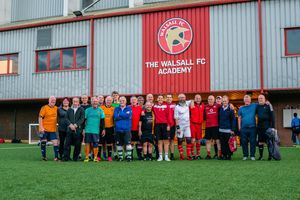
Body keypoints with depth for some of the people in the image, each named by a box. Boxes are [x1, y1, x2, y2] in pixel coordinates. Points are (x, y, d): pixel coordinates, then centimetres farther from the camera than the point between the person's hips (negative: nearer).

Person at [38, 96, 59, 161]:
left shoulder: (56, 108, 9)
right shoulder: (44, 108, -6)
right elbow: (40, 118, -10)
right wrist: (41, 127, -17)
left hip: (53, 129, 4)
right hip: (44, 129, -4)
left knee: (55, 142, -5)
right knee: (43, 142, 5)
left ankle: (56, 157, -1)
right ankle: (43, 156, 18)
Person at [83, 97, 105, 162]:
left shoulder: (100, 110, 6)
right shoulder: (87, 110, 6)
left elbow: (102, 120, 8)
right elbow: (84, 120, 8)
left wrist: (103, 129, 4)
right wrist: (83, 129, 4)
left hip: (96, 130, 0)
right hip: (88, 130, 0)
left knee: (95, 144, 1)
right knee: (87, 143, 1)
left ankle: (95, 157, 12)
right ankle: (87, 157, 11)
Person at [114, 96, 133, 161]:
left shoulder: (129, 108, 7)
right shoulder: (116, 109, 12)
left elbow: (128, 115, -13)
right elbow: (115, 117, -4)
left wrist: (120, 114, -4)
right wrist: (124, 116, -8)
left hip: (127, 129, -2)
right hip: (118, 129, 2)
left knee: (128, 143, -9)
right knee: (119, 144, 7)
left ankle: (128, 156, -2)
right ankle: (120, 156, 18)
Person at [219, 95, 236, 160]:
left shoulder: (230, 109, -5)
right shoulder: (220, 109, 7)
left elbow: (233, 120, -5)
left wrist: (232, 129, -9)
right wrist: (218, 126, 8)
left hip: (228, 130, -4)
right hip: (221, 129, 4)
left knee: (228, 143, 0)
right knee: (223, 144, 6)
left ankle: (229, 155, 9)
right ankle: (224, 155, 13)